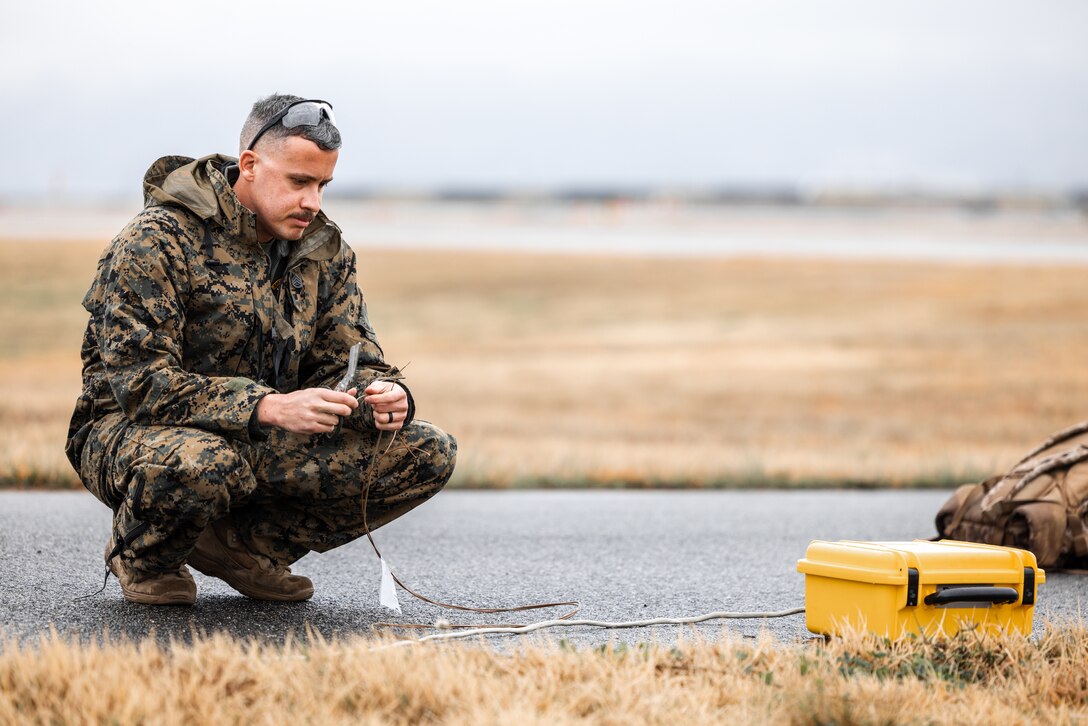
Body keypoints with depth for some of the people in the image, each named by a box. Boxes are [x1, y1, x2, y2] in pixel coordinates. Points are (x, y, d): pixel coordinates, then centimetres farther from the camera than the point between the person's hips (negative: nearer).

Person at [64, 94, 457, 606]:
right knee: (200, 464, -44)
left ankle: (243, 542, 2)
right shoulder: (157, 241, -17)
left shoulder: (323, 250, 4)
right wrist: (269, 407, -36)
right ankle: (141, 556, -6)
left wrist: (384, 396, -22)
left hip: (265, 443, 6)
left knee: (430, 454, -8)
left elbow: (346, 360, 5)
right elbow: (140, 382, -24)